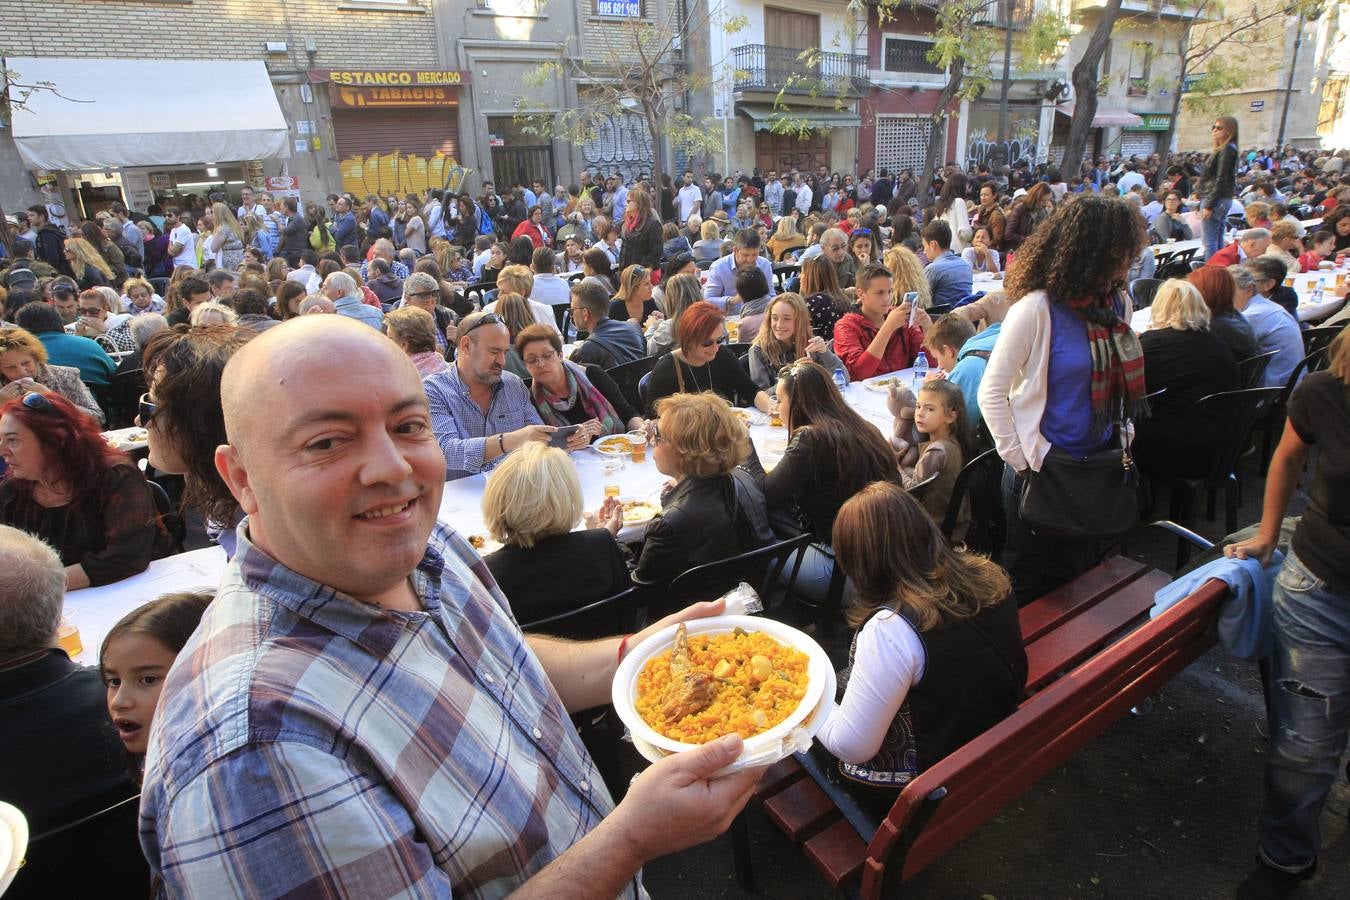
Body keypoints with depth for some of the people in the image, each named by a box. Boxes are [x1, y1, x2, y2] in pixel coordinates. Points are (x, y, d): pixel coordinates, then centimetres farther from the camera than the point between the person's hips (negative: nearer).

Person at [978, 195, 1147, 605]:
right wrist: (1021, 459, -18)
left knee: (1076, 573, 23)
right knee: (1028, 581, 11)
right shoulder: (1038, 308, -20)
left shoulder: (1118, 301, 2)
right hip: (1044, 467, -6)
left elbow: (1123, 378, 13)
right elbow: (992, 392, -19)